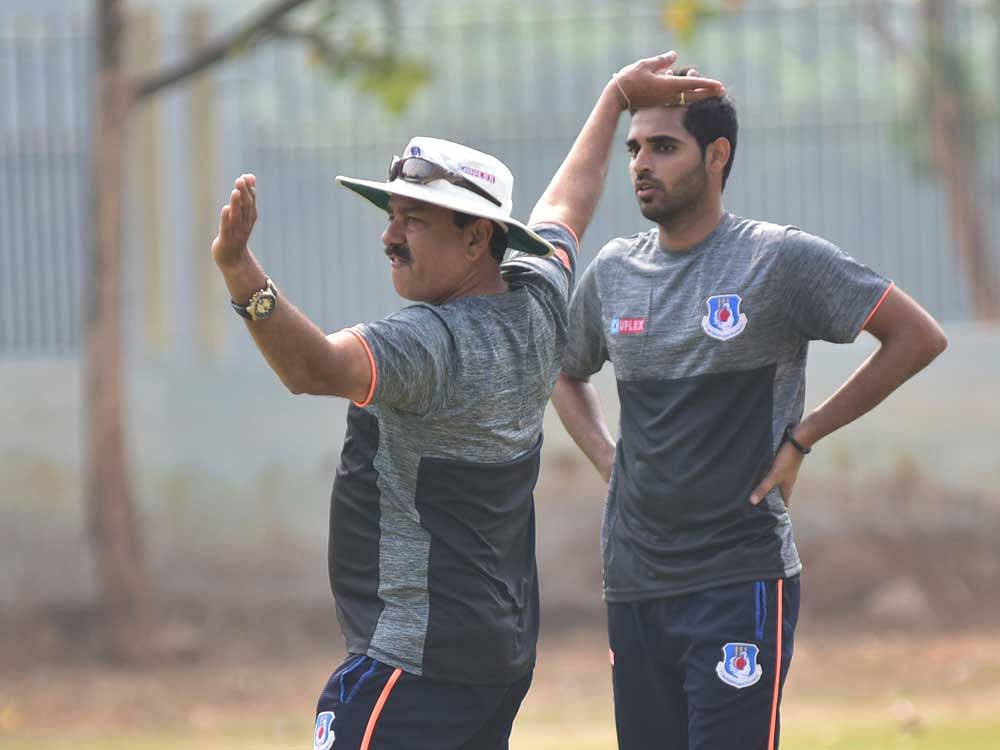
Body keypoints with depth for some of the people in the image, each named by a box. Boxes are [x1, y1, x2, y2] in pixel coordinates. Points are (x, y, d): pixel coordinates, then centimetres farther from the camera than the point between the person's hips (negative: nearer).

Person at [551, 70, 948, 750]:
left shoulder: (779, 259, -6)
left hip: (741, 582, -6)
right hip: (633, 586, 6)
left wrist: (801, 439, -7)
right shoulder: (612, 272, 10)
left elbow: (919, 338, -5)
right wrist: (610, 462, 12)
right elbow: (567, 374, 30)